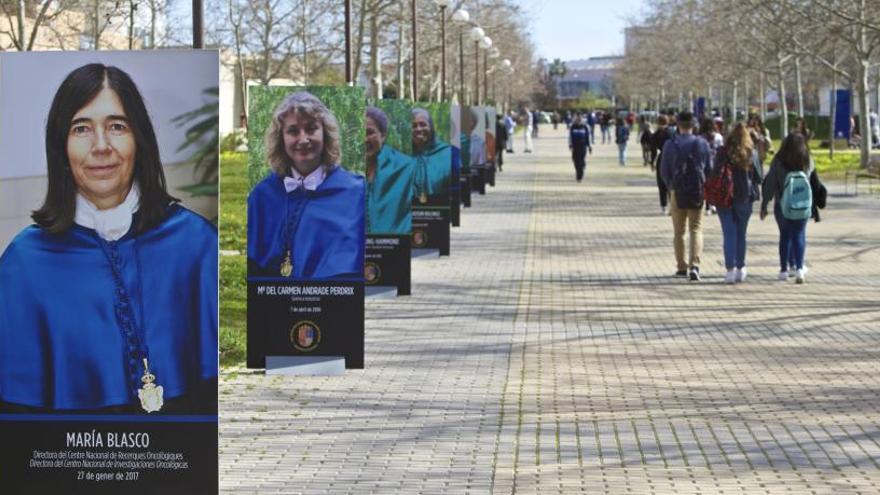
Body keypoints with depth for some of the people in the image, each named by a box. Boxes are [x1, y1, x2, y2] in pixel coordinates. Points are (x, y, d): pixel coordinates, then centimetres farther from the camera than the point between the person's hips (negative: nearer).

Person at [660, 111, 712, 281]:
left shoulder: (670, 145, -5)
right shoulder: (702, 144, -2)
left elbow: (664, 171, -3)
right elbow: (709, 169, 2)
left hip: (677, 193, 0)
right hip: (698, 193, 0)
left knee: (678, 232, 12)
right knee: (696, 230, 2)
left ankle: (682, 267, 16)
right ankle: (694, 265, -15)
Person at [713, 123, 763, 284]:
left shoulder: (722, 153, -6)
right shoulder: (752, 154, -4)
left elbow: (714, 174, -5)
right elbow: (760, 178, 0)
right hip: (745, 199, 1)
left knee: (729, 234, 1)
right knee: (741, 234, 14)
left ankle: (730, 268, -11)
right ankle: (740, 269, 21)